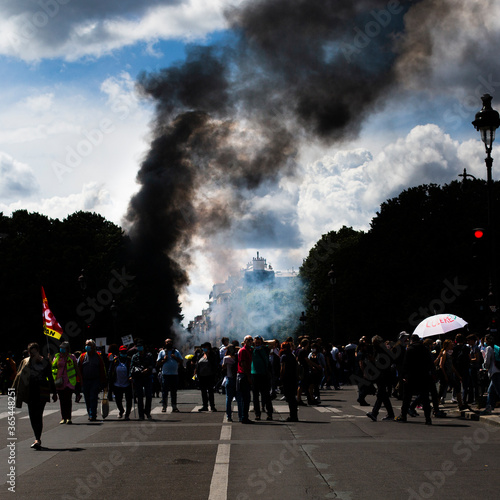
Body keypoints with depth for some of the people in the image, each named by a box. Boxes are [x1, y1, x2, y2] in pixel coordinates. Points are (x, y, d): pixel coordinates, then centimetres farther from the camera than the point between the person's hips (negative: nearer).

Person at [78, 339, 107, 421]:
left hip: (95, 381, -3)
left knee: (93, 398, -11)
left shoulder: (98, 356, 4)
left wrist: (103, 382, 1)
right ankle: (90, 414, 21)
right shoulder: (82, 357, 9)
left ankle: (92, 415, -11)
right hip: (85, 381, 3)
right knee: (87, 399, 9)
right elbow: (78, 368, 9)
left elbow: (102, 370, 4)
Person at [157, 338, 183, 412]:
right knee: (164, 391, -4)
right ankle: (164, 406, 0)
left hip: (175, 374, 2)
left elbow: (181, 362, 10)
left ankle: (174, 406, 9)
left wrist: (175, 358, -5)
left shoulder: (176, 352, 14)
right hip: (165, 374, -2)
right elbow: (158, 363, 7)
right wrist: (164, 360, -9)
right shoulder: (162, 352, 9)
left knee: (174, 391, 5)